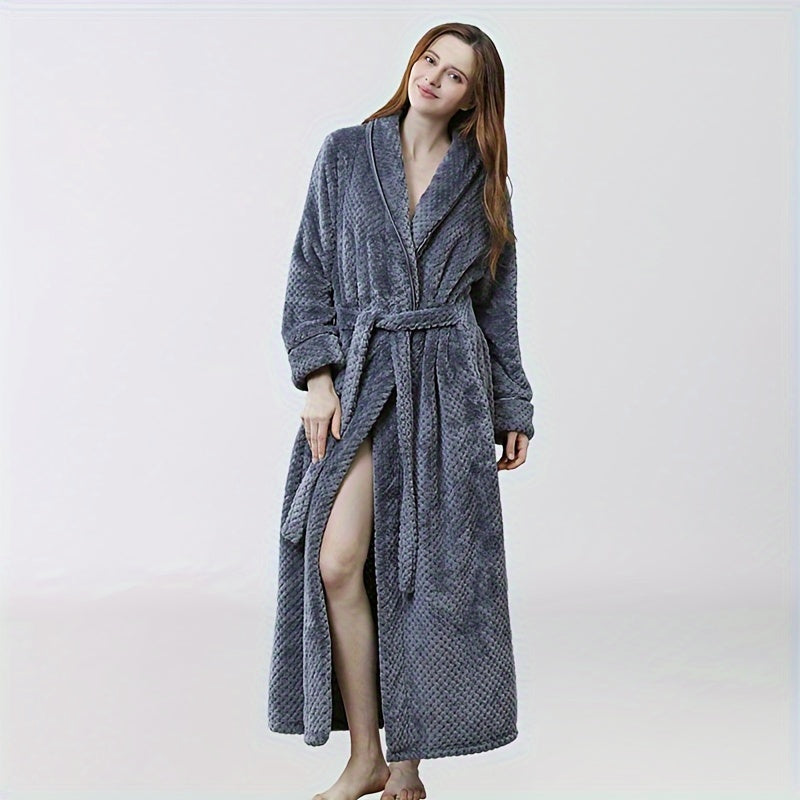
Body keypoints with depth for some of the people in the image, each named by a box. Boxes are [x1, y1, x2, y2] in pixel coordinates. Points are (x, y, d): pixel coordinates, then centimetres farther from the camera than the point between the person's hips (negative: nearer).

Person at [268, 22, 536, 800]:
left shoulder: (482, 180, 8)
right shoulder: (345, 153, 6)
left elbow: (497, 302, 11)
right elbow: (309, 274, 4)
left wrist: (513, 410, 9)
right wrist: (317, 375, -8)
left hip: (447, 387, 0)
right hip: (358, 379, 0)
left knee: (430, 573, 1)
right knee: (336, 564, -9)